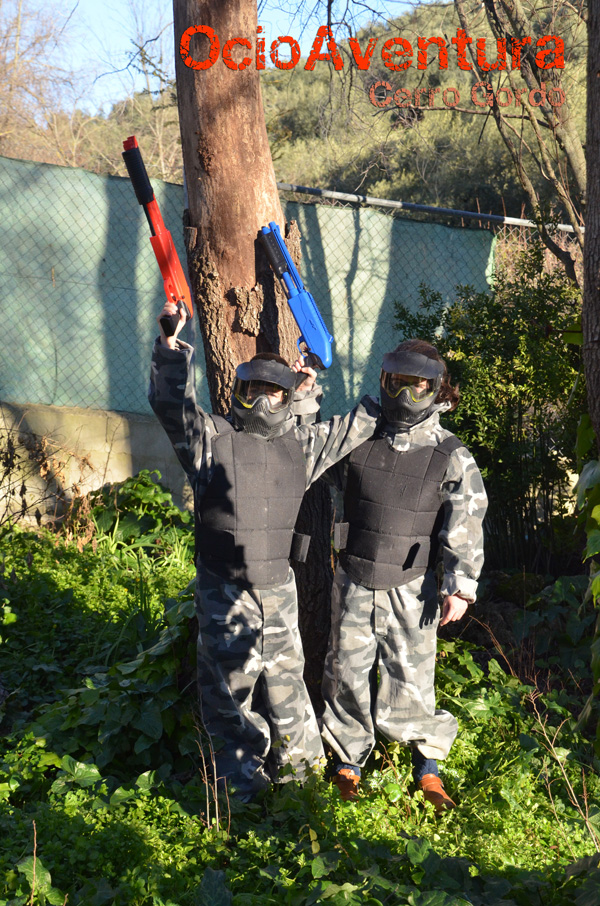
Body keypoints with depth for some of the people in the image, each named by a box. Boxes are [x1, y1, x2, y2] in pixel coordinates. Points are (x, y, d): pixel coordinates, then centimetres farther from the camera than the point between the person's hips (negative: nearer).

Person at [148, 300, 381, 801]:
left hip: (280, 587, 3)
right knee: (229, 682, 5)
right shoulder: (211, 438, -4)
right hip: (224, 588, -3)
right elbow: (172, 404, -16)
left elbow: (357, 423, 19)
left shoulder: (302, 444, 8)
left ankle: (298, 764, 34)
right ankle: (242, 780, 22)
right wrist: (172, 345, -23)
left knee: (285, 675, 14)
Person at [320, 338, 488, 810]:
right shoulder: (358, 439, 1)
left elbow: (466, 527, -2)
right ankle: (349, 761, 27)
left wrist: (460, 588, -5)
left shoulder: (453, 457, -3)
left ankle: (427, 767, 23)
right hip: (353, 581, 2)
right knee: (348, 670, 8)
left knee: (411, 676, 2)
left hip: (410, 587, -2)